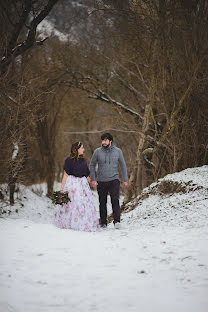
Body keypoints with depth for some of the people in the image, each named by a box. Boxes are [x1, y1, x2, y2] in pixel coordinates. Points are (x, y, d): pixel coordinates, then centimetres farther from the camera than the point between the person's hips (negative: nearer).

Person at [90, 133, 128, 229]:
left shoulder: (117, 151, 1)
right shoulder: (97, 152, -1)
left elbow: (123, 165, 9)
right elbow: (92, 165, 8)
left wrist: (125, 180, 7)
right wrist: (92, 179, 0)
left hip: (114, 180, -1)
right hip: (101, 182, 1)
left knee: (115, 200, -16)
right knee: (102, 202, 6)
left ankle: (117, 221, -19)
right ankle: (103, 223, 16)